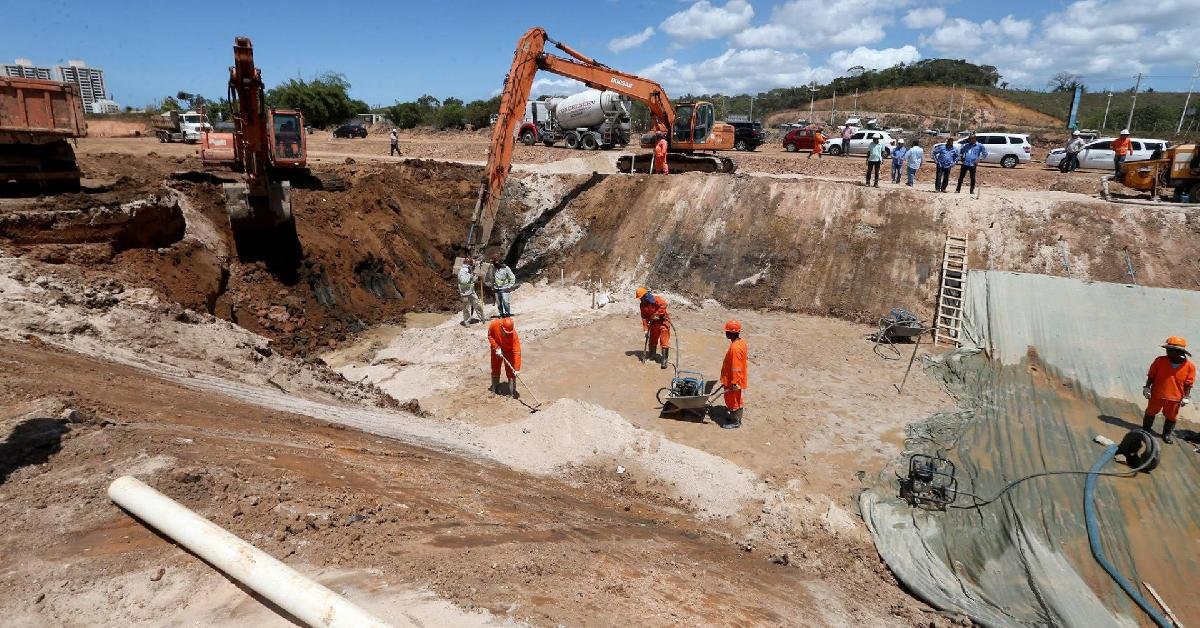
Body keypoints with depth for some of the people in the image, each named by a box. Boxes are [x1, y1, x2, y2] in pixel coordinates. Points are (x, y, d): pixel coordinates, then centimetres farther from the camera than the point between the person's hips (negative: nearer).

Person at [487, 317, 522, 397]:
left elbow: (517, 351, -36)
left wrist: (517, 369, -38)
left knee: (511, 371, -5)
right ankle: (495, 389, 32)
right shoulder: (494, 325, -33)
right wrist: (496, 348, -24)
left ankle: (512, 392, 9)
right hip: (497, 349, 2)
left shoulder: (514, 334, -37)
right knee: (495, 369, 13)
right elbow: (490, 336, -11)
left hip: (509, 350, -2)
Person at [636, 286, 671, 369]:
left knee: (664, 341, -9)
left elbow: (664, 304, -32)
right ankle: (653, 355, 33)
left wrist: (657, 314, -28)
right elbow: (644, 317, 3)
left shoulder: (655, 299, -18)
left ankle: (664, 359, -7)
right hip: (654, 323, 7)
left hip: (663, 321, -7)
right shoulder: (642, 304, 1)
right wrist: (646, 329, -2)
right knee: (652, 340, 15)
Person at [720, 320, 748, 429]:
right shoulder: (741, 342, 1)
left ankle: (735, 421, 21)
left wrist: (734, 383, -21)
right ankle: (736, 417, 37)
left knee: (733, 399, 7)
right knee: (736, 399, 22)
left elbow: (736, 368, -27)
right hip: (739, 378, 9)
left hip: (733, 380, -9)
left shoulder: (735, 348, -30)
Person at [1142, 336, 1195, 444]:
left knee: (1171, 417, 16)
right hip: (1157, 395, 0)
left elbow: (1188, 384, -6)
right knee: (1150, 413, 16)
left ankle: (1167, 434, 35)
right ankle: (1146, 430, 35)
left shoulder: (1190, 366, -13)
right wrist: (1147, 388, -5)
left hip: (1174, 398, 0)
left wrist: (1186, 397, -6)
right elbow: (1151, 376, -4)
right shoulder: (1160, 361, -14)